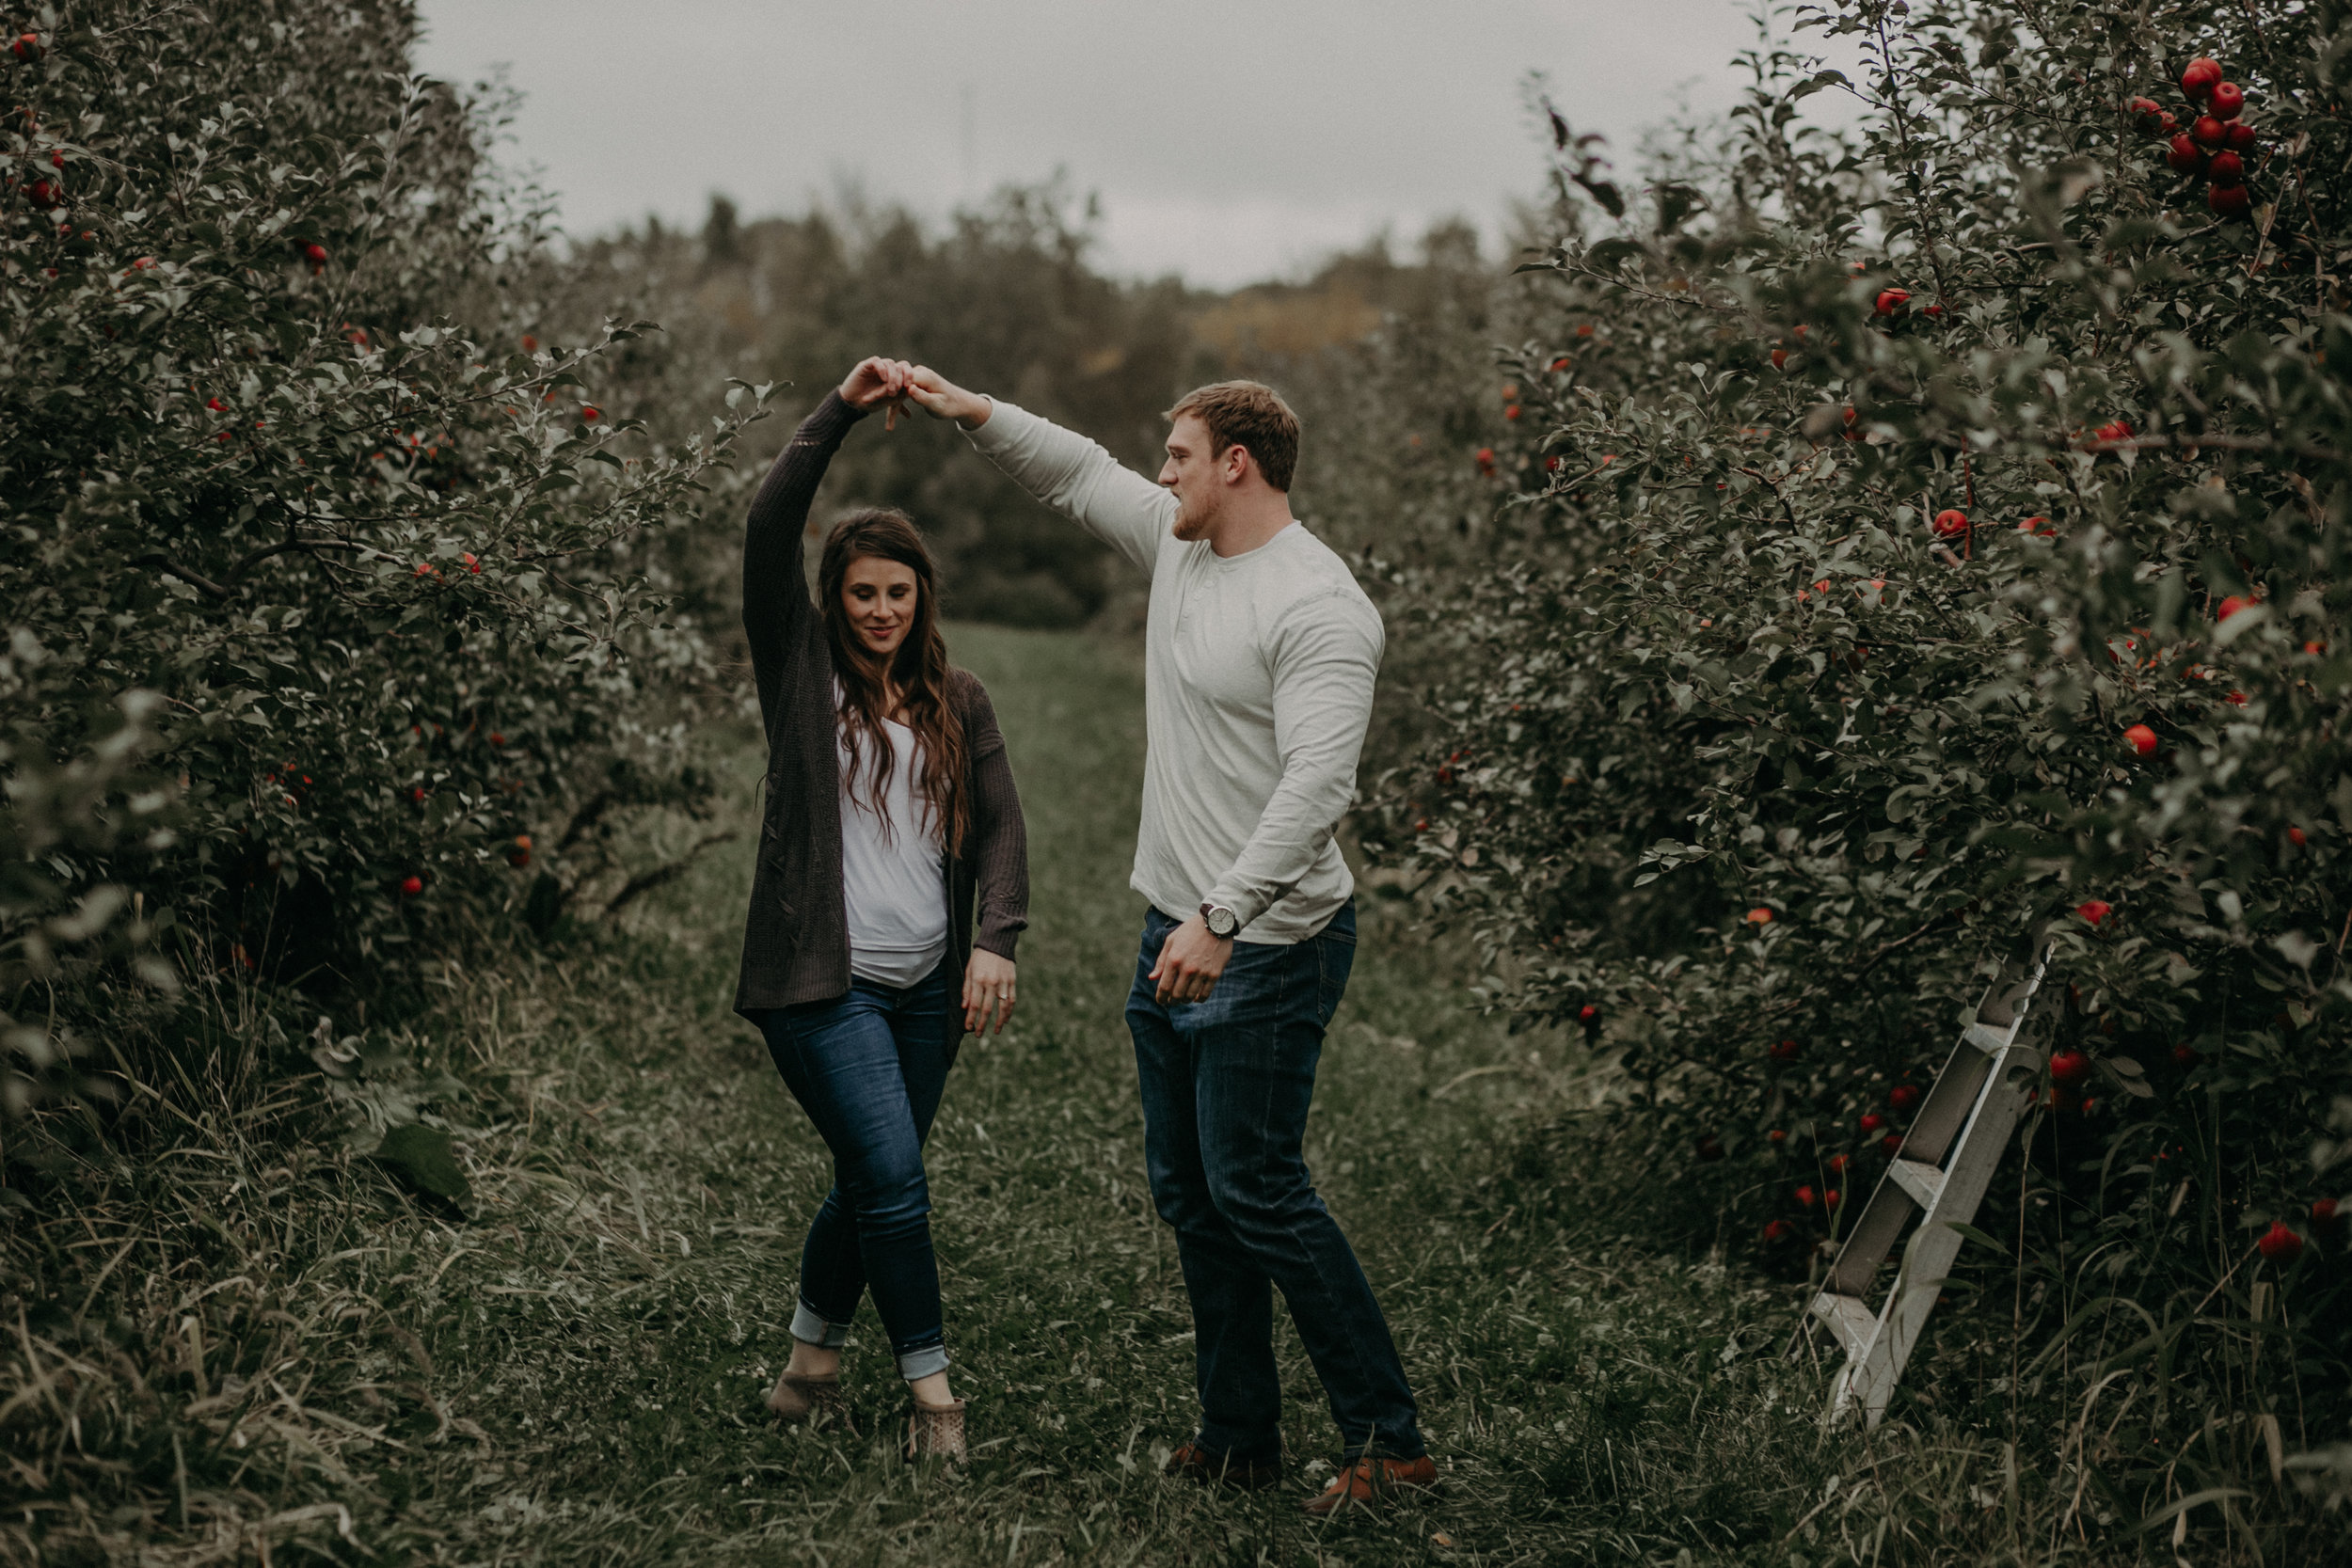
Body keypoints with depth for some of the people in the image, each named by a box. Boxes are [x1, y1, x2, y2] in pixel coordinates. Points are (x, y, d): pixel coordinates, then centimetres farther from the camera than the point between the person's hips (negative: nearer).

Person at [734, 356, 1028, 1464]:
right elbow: (767, 530, -11)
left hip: (925, 987, 5)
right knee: (894, 1183, -12)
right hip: (822, 979, -5)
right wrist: (840, 413, -16)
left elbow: (999, 826, 6)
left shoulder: (957, 702, 12)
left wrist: (996, 939, -9)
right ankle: (932, 1390, 2)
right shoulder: (801, 668, 1)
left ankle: (810, 1365, 31)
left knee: (871, 1188, 12)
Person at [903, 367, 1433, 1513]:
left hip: (1268, 947, -10)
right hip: (1176, 928, 10)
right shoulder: (1179, 546, 9)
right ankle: (1238, 1439, 23)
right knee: (1187, 1193, 13)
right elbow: (1078, 475, 24)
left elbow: (1317, 784, -27)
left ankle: (1387, 1440, 1)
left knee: (1256, 1190, -8)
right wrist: (973, 413, 12)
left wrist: (1221, 917, -32)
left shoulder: (1318, 606, -19)